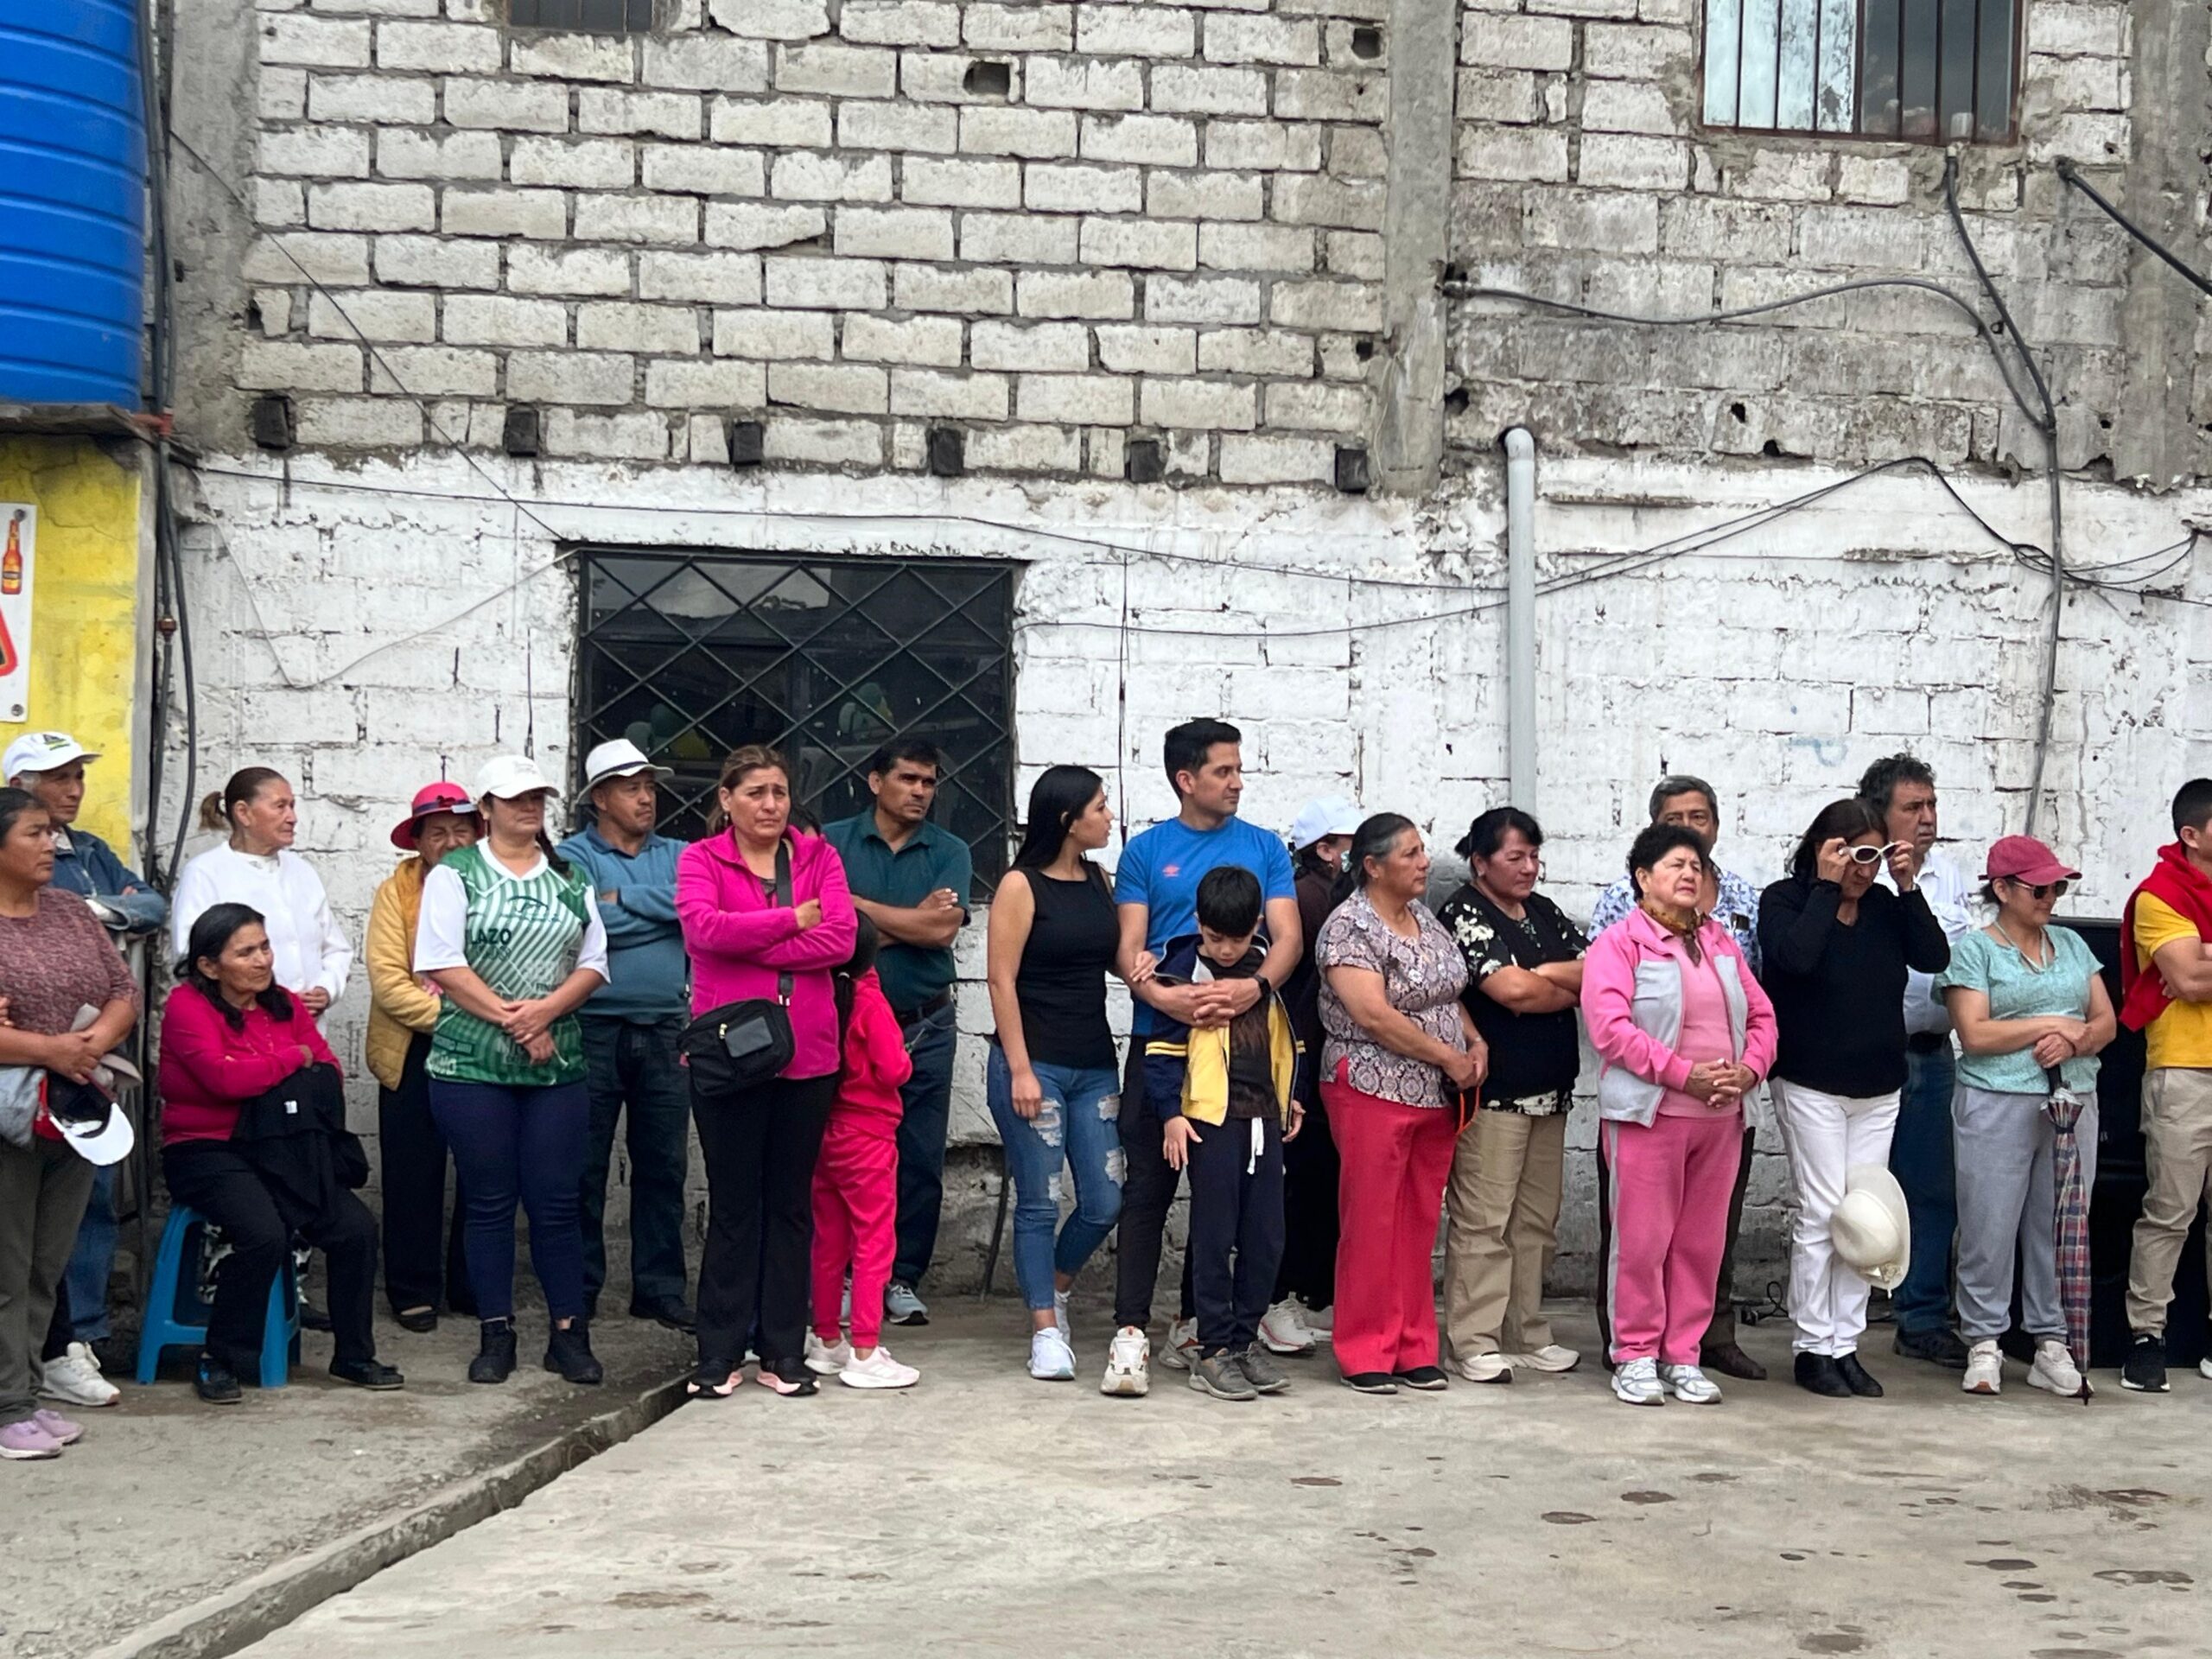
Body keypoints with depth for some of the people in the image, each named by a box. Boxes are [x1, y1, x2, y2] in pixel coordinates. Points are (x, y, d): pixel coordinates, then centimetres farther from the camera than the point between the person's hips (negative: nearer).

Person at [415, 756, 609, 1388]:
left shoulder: (571, 879, 13)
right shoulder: (455, 874, 2)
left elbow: (594, 963, 8)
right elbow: (441, 963, -7)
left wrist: (544, 1011, -9)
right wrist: (509, 1017, -12)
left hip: (557, 1067, 2)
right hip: (472, 1066, -2)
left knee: (556, 1201, 2)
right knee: (489, 1202, 3)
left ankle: (569, 1333, 8)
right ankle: (495, 1335, 11)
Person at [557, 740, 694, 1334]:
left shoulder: (678, 856, 14)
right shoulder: (573, 856, 2)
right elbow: (588, 925, -16)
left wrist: (625, 898, -8)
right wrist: (664, 910, -6)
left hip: (664, 1032, 4)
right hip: (594, 1032, -4)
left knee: (663, 1164, 8)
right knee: (584, 1168, 2)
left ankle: (660, 1289, 16)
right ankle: (578, 1291, 11)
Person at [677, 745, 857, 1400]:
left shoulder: (818, 856, 9)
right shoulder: (700, 859, 2)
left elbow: (841, 937, -7)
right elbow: (703, 928, -17)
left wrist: (748, 946, -11)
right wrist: (792, 919, -10)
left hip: (806, 1057, 2)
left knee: (792, 1204, 9)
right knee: (733, 1205, 3)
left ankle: (784, 1353, 16)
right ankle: (720, 1353, 11)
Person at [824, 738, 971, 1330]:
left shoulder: (949, 853, 5)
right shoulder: (833, 843, 2)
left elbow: (942, 929, -10)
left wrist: (858, 905, -8)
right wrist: (911, 920, -11)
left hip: (925, 1028, 2)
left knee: (921, 1162, 3)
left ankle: (904, 1279, 13)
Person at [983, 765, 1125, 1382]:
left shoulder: (1099, 880, 11)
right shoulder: (1022, 886, -7)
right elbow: (1002, 980, -9)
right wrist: (1020, 1070, -13)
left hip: (1095, 1065, 6)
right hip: (1034, 1063, -6)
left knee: (1105, 1202, 3)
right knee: (1039, 1202, -1)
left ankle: (1053, 1288, 29)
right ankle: (1046, 1331, 9)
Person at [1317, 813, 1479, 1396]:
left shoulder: (1425, 920, 13)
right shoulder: (1349, 926, -12)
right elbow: (1373, 1014, -19)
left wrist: (1476, 1042, 3)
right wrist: (1448, 1057, -14)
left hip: (1437, 1097, 7)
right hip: (1374, 1092, -7)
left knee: (1418, 1226, 10)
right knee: (1372, 1225, -3)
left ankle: (1415, 1352, 16)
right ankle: (1365, 1355, 5)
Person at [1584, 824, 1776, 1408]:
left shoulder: (1721, 943, 17)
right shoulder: (1618, 944, -3)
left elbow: (1761, 1015, 16)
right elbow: (1610, 1026, -15)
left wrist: (1749, 1069, -4)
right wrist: (1683, 1073, -19)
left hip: (1720, 1116, 6)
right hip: (1649, 1113, -6)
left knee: (1701, 1241, 8)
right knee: (1642, 1239, -2)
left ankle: (1682, 1355, 17)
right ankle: (1635, 1356, 8)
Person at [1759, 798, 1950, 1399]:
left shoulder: (1884, 905, 9)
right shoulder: (1785, 900, -5)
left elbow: (1934, 958, -3)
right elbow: (1795, 956, -24)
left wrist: (1908, 887, -8)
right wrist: (1828, 888, -18)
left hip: (1878, 1089, 5)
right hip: (1811, 1086, -5)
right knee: (1821, 1214, -6)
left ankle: (1845, 1344, 11)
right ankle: (1813, 1347, 2)